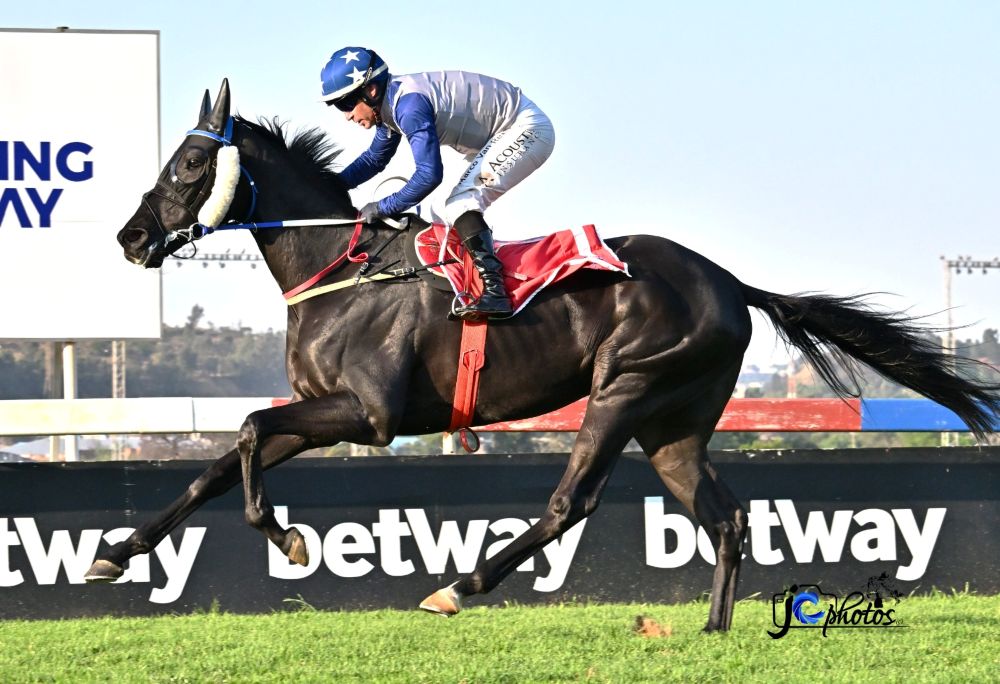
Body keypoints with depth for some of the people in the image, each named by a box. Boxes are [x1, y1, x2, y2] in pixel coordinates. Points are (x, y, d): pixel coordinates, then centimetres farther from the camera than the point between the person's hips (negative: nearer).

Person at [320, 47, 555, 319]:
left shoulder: (410, 104, -26)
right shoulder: (391, 102, 6)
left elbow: (429, 174, -31)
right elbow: (375, 159, 22)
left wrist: (382, 208, -21)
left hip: (527, 129, -11)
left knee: (461, 203, -22)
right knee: (456, 212, 13)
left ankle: (494, 292, -33)